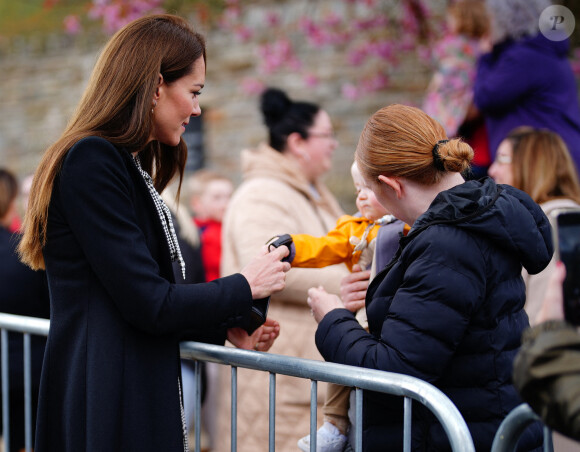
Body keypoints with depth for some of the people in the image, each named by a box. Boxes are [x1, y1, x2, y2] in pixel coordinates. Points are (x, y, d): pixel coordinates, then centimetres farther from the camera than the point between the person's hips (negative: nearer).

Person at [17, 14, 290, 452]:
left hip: (141, 396, 10)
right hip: (109, 409, -10)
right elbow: (148, 303, -19)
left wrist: (228, 328, 10)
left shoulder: (129, 166, 15)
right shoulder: (91, 161, -16)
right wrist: (245, 287, -6)